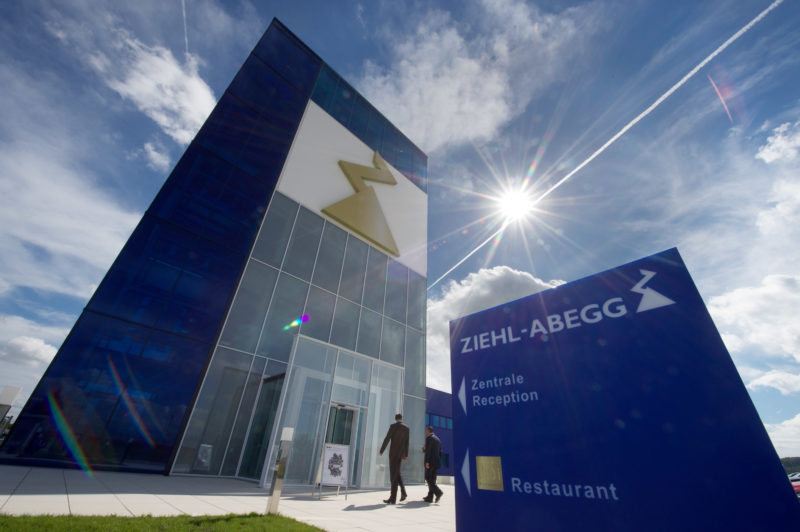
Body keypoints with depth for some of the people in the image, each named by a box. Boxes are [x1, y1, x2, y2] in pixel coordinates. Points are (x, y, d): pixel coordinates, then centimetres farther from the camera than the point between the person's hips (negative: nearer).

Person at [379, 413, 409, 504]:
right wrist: (406, 455, 19)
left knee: (394, 474, -1)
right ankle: (403, 492, 11)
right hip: (401, 453, 6)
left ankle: (392, 498, 1)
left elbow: (387, 439, -10)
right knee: (397, 473, 20)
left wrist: (381, 451, -3)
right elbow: (407, 442, 12)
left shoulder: (393, 426, -7)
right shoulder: (406, 428, 8)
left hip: (393, 452, -5)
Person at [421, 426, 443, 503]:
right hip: (437, 462, 8)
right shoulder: (438, 439, 18)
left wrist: (427, 462, -19)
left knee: (428, 478, -3)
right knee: (432, 479, 11)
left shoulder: (429, 438, -7)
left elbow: (428, 450, -17)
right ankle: (430, 497, 11)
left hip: (430, 462, -8)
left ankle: (438, 492, -16)